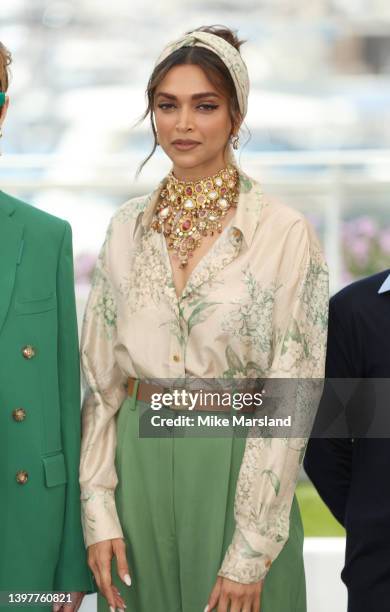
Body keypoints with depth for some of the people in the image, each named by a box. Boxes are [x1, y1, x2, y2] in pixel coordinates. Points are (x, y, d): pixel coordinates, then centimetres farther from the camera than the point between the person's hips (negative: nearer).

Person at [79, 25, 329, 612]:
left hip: (234, 469, -4)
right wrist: (98, 513, -3)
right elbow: (100, 375, 6)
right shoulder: (128, 228, 5)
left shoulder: (284, 233, -8)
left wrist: (250, 553, -13)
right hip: (137, 467, 4)